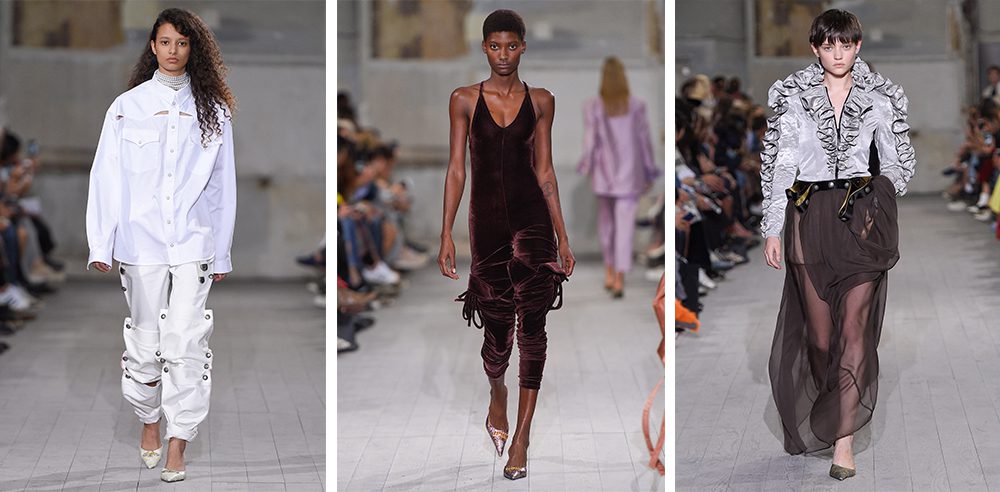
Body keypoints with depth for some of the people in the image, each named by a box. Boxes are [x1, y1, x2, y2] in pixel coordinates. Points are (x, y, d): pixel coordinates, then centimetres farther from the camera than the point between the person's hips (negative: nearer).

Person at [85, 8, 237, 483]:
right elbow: (106, 178, 4)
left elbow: (223, 185, 10)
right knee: (145, 339, 6)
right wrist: (100, 244, -3)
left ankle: (177, 444, -3)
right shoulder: (127, 107, 5)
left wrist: (222, 252, 9)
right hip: (141, 242, 0)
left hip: (194, 244, 0)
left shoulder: (212, 111, 7)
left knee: (185, 342, -7)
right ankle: (149, 421, 28)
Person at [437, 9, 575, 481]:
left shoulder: (540, 101, 6)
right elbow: (456, 169, 3)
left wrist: (562, 236, 7)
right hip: (487, 220, 0)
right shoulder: (465, 100, 3)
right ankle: (497, 398, 38)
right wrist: (446, 235, -3)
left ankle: (521, 437, -6)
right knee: (496, 326, 5)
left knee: (531, 324, -8)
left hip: (532, 218, 0)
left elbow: (545, 171, 9)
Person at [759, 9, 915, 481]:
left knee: (854, 327, -9)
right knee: (818, 330, 5)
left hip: (861, 217, -1)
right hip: (809, 216, 1)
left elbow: (898, 163, 13)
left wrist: (877, 203, -1)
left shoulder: (879, 100, 5)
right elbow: (779, 164, 4)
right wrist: (772, 229, 0)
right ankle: (828, 418, 26)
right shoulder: (792, 97, 4)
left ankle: (843, 439, -10)